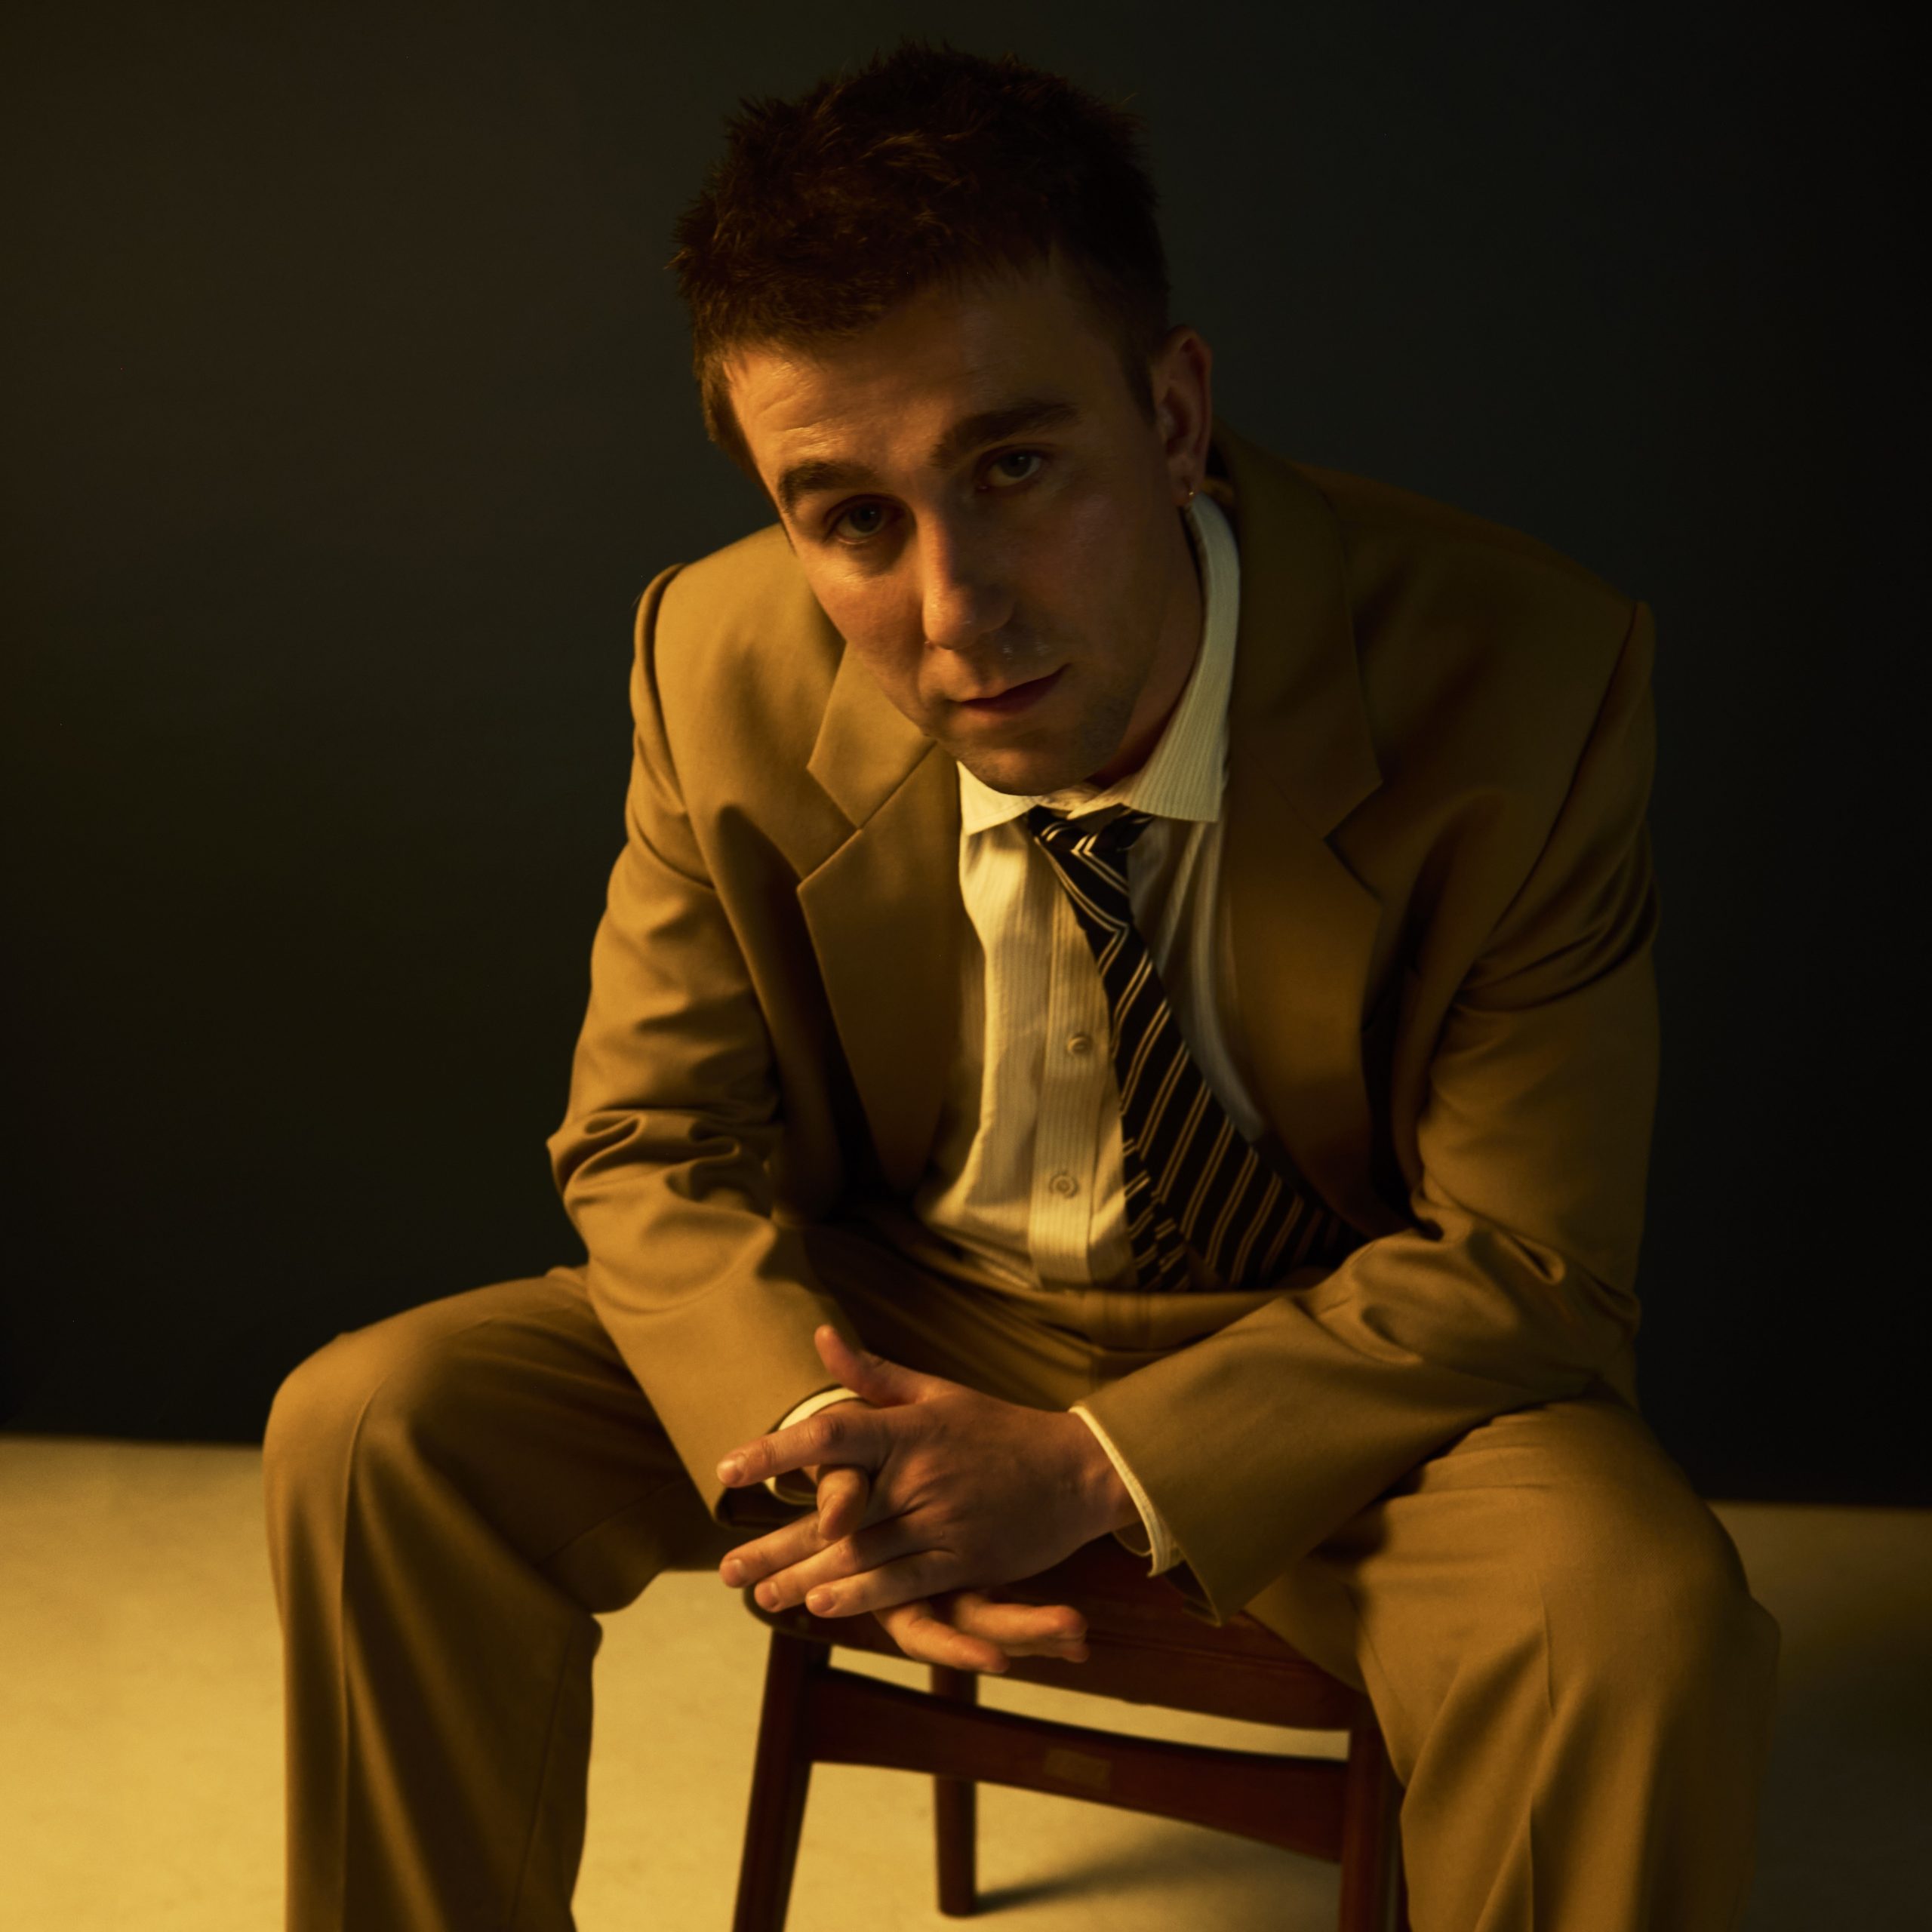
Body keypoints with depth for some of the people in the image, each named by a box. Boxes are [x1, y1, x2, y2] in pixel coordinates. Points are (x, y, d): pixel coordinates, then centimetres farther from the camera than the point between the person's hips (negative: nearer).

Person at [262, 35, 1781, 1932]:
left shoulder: (1524, 685, -24)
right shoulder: (724, 668, -16)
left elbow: (1517, 1264, -17)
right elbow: (653, 1148, -5)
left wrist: (1086, 1472, -28)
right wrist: (824, 1451, -25)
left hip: (1332, 1348, -2)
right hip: (877, 1315, 3)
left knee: (1641, 1631, -33)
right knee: (365, 1430, -16)